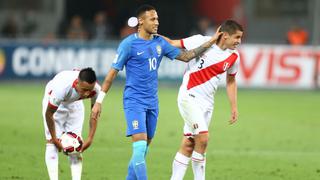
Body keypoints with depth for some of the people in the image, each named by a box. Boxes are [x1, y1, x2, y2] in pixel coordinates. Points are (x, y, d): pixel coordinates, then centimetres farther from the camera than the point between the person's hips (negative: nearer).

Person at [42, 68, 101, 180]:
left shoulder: (96, 89, -32)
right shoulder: (62, 87, -44)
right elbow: (48, 114, -28)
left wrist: (90, 139, -14)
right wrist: (54, 139, -19)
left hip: (75, 103, 3)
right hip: (53, 101, -3)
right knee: (52, 143, -13)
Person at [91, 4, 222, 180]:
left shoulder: (159, 42, 8)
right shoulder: (129, 44, -10)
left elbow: (185, 56, 13)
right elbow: (112, 73, -7)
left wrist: (210, 42, 6)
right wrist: (99, 101, -8)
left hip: (152, 102, 6)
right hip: (134, 101, -6)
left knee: (143, 149, 8)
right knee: (140, 145, -16)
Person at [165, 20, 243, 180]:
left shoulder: (233, 57, 2)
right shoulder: (200, 41, -13)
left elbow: (231, 81, 17)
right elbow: (172, 43, -3)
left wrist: (234, 107, 17)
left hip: (206, 103, 5)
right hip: (189, 96, -5)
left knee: (188, 145, 5)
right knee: (203, 137, -17)